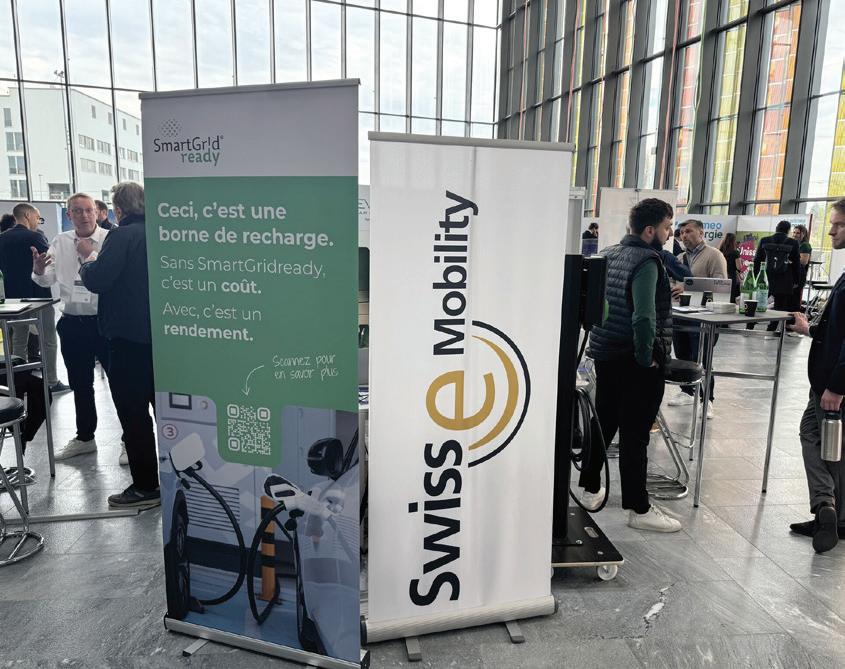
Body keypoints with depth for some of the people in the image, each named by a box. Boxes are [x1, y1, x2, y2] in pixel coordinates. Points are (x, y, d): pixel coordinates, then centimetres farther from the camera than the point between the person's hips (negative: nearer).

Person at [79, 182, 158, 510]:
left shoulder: (122, 236, -15)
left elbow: (96, 281, -18)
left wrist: (88, 256, 2)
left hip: (128, 335, -7)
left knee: (132, 411, 1)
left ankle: (146, 487, 6)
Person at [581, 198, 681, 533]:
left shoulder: (609, 254, 9)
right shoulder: (646, 261, -17)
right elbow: (644, 317, -30)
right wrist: (646, 356, -18)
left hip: (605, 354, 8)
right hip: (636, 363, -8)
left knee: (603, 424, 18)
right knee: (634, 434, 0)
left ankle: (590, 489, 31)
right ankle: (639, 509, 12)